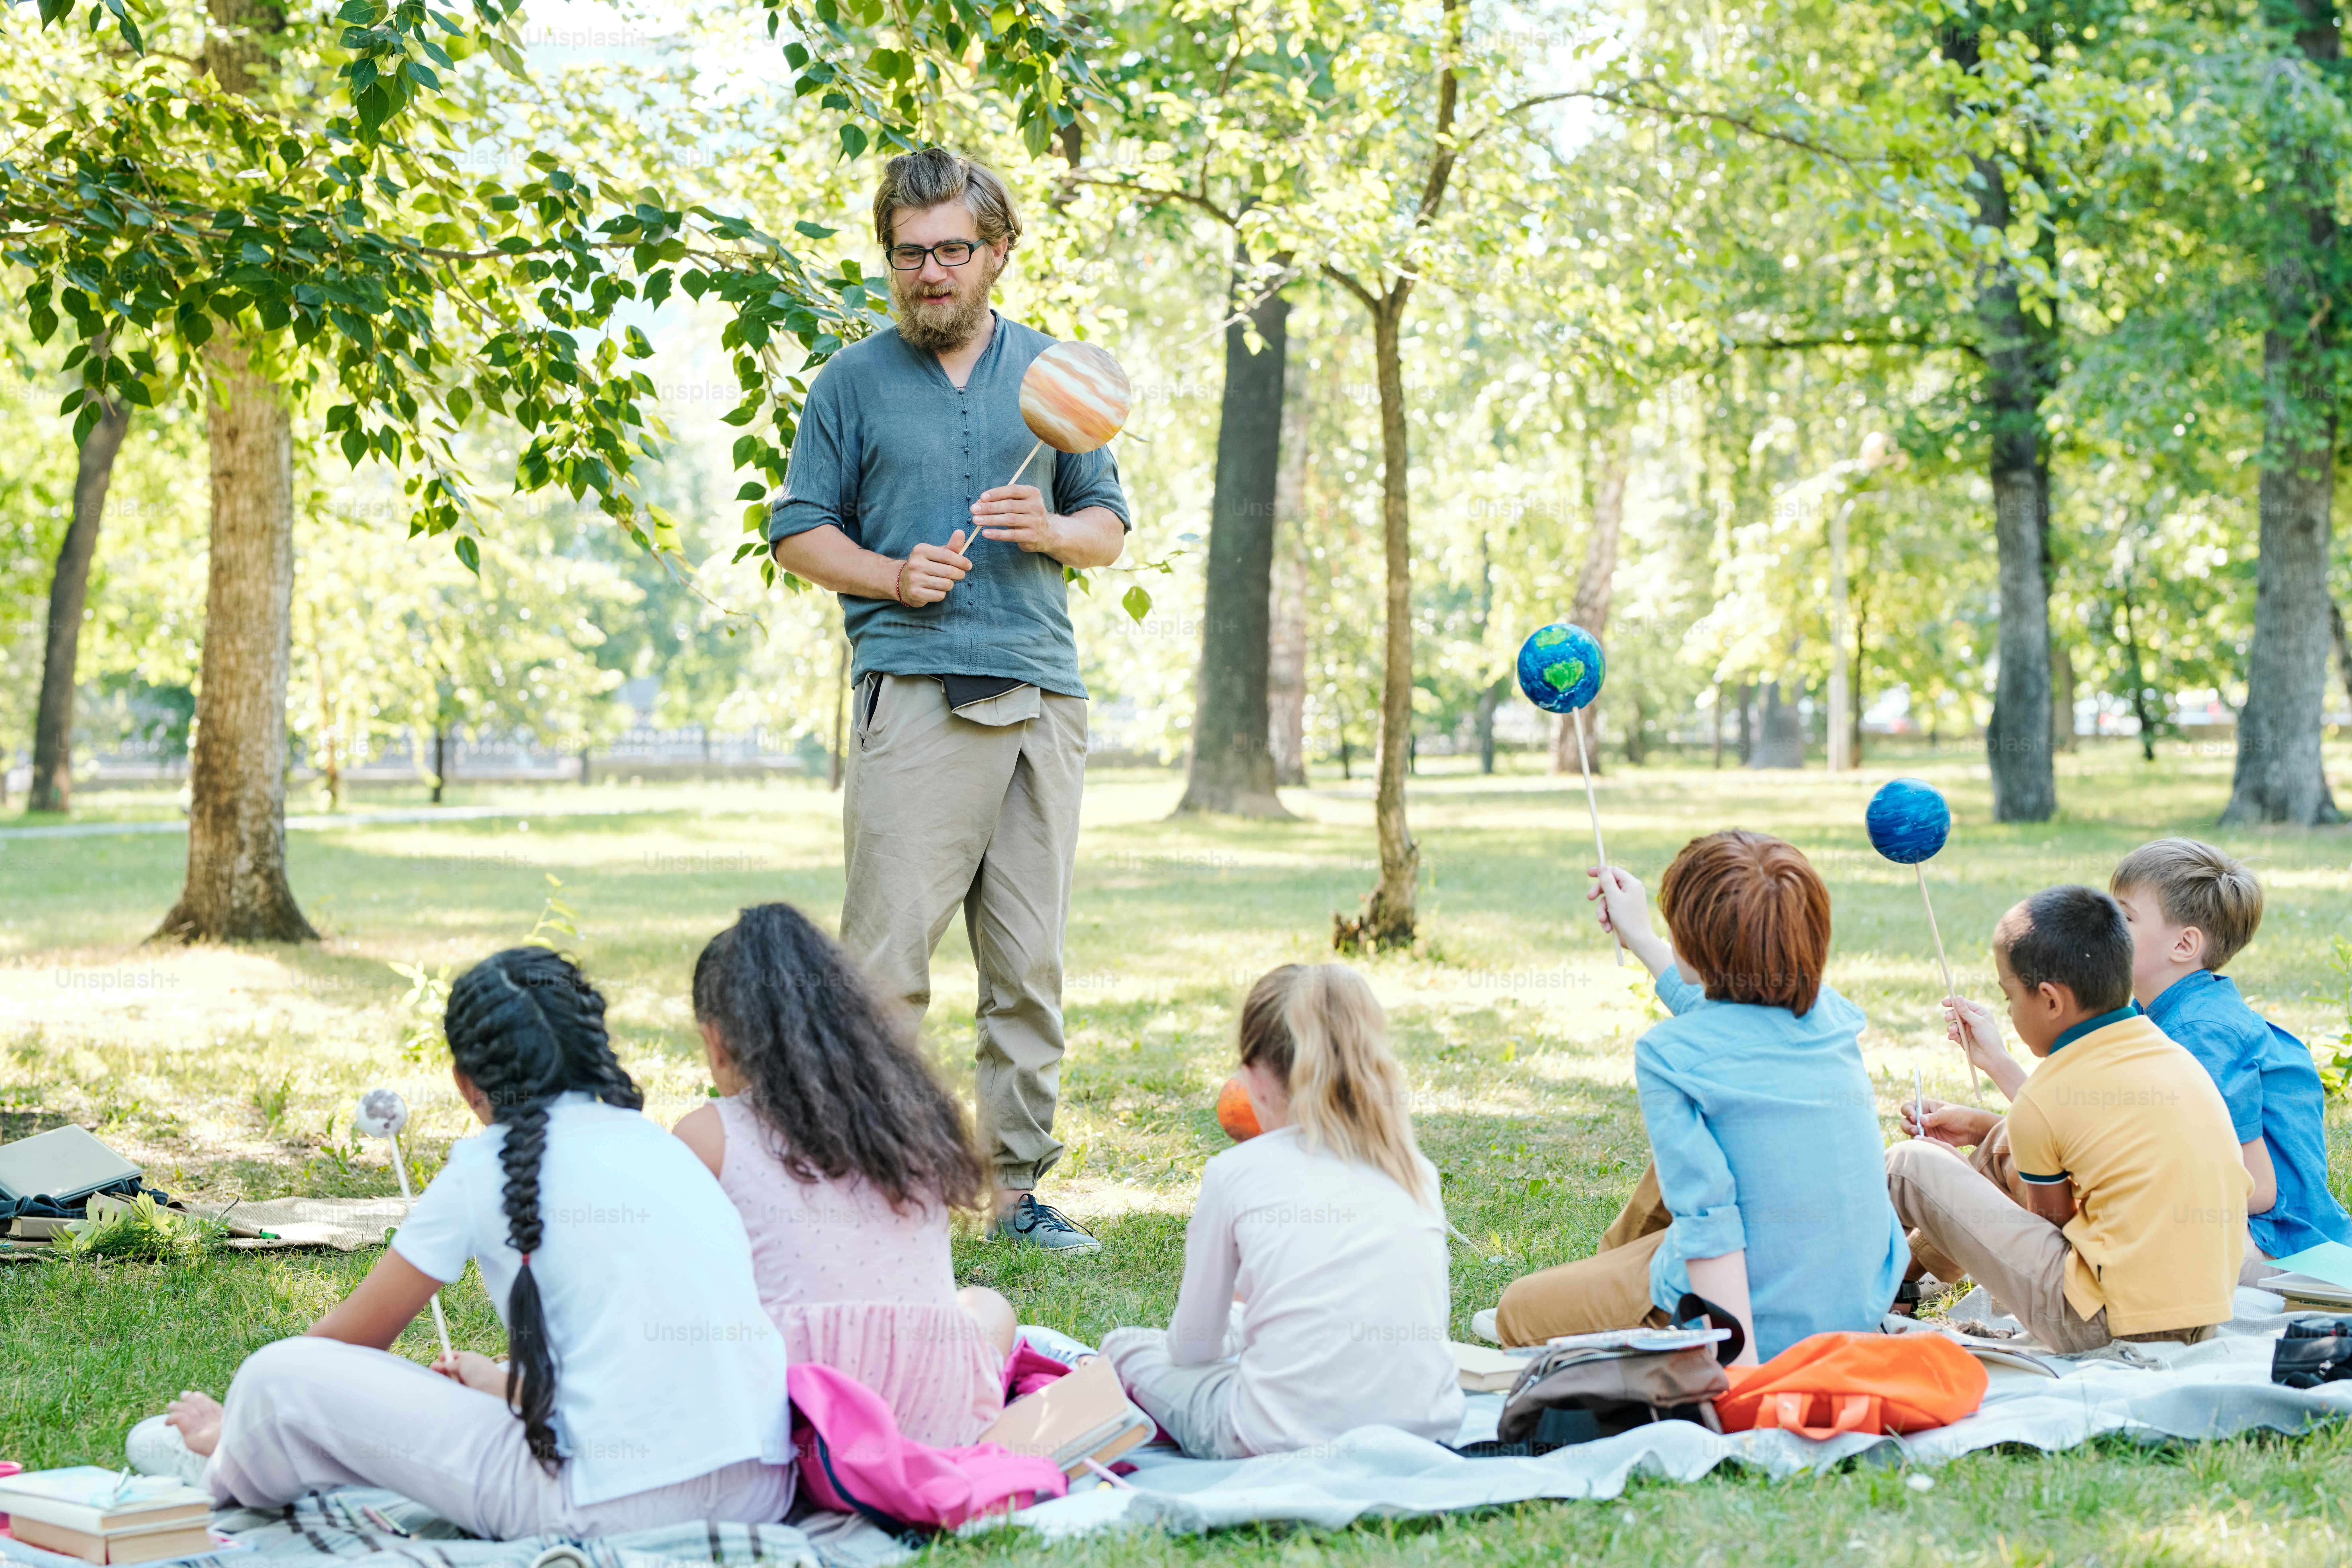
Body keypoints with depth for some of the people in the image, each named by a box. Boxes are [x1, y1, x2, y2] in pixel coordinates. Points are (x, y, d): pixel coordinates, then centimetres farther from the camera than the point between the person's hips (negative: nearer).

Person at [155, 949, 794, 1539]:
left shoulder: (486, 1167, 2)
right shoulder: (667, 1148, 17)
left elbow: (351, 1338, 12)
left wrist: (238, 1428, 31)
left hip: (618, 1510, -7)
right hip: (764, 1492, 7)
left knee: (282, 1375, 2)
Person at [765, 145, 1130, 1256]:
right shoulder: (854, 382, 9)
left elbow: (1110, 527, 19)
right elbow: (798, 532, 10)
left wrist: (1051, 530, -3)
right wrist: (891, 574, -8)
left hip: (1043, 694, 3)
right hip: (912, 690, -3)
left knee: (1031, 960, 4)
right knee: (887, 954, -10)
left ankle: (1019, 1185, 11)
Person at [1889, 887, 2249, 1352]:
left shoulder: (2040, 1103, -11)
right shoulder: (2169, 1052, 10)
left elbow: (2051, 1221, 2)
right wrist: (1979, 1126, 36)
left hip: (2110, 1326, -9)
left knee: (1909, 1164, 0)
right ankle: (1922, 1258, 44)